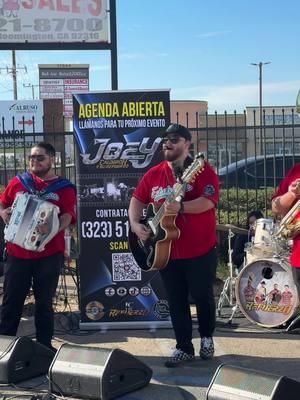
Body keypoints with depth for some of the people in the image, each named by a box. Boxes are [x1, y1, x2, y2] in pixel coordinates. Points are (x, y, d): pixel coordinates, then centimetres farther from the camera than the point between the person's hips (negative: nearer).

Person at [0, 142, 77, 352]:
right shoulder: (19, 182, 8)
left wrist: (53, 229, -33)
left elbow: (68, 216, -13)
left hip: (49, 254, -2)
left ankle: (45, 345, 22)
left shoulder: (64, 188, -1)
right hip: (17, 252, 2)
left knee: (44, 302, 9)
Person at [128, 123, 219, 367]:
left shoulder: (202, 170, -9)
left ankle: (207, 337, 31)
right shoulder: (153, 174, 7)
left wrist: (180, 207, -35)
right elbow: (137, 200, 12)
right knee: (176, 301, 9)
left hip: (201, 250, -4)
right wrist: (135, 224, -6)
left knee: (202, 296, 6)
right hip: (166, 251, 5)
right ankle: (184, 348, 20)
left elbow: (209, 201, -22)